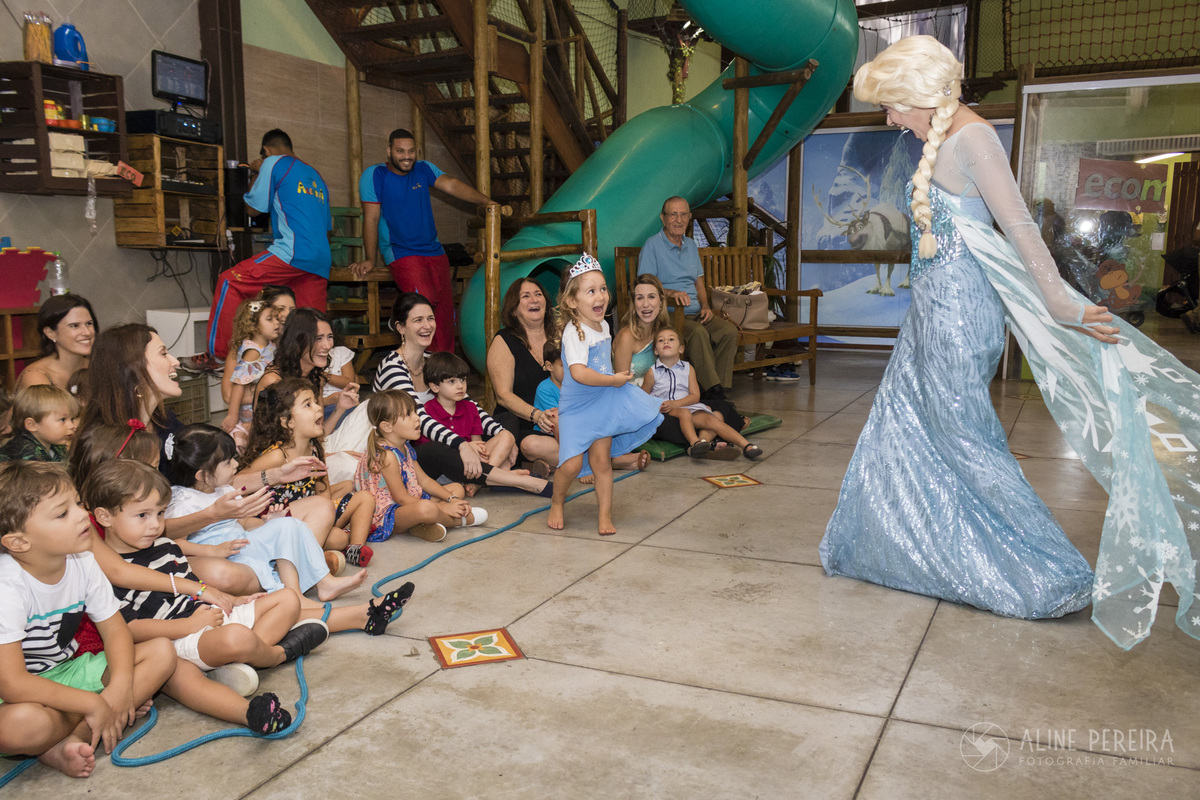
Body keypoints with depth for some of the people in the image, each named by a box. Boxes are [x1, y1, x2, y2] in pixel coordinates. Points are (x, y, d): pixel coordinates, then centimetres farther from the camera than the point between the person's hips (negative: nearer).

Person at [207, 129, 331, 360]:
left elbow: (254, 207, 11)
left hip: (293, 253, -7)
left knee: (230, 282, -2)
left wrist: (258, 172, 25)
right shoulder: (316, 176, 29)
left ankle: (218, 354, -6)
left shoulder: (274, 163, 7)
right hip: (321, 263, 8)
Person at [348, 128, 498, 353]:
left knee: (445, 312, 1)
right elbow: (371, 218, -4)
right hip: (402, 255, -5)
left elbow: (451, 185, -3)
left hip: (434, 252, 5)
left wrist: (486, 201, -18)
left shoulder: (424, 169, 10)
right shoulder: (375, 175, -2)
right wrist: (369, 260, -5)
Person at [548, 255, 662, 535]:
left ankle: (604, 515, 15)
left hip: (604, 403, 6)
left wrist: (618, 379, 13)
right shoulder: (575, 331, -22)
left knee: (601, 461, 5)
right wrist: (614, 380, -25)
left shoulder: (603, 326, 5)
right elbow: (579, 372, -36)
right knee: (572, 463, -10)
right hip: (576, 407, -6)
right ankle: (557, 503, 19)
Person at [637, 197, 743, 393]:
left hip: (696, 313, 6)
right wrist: (671, 293, -26)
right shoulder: (652, 245, -2)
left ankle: (718, 388, -19)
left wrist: (705, 306, 3)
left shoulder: (691, 245, 20)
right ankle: (711, 387, -32)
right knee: (698, 332, -35)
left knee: (729, 330, -19)